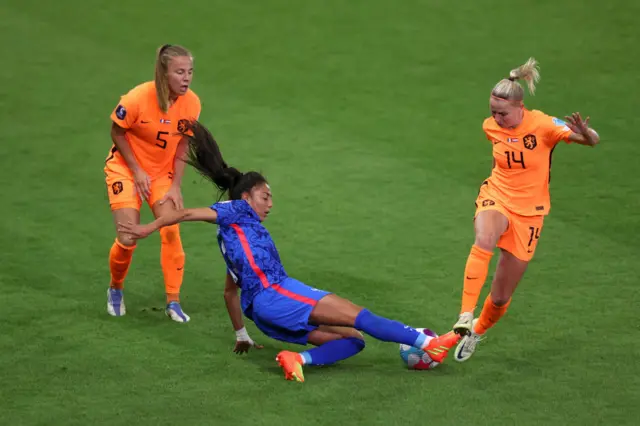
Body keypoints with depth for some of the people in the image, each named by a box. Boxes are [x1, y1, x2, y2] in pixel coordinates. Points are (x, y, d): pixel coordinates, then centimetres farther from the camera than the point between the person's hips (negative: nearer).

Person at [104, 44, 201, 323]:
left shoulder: (191, 103, -16)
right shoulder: (138, 99, -28)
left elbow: (183, 145, -3)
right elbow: (117, 132, -12)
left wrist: (176, 186, -8)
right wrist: (137, 171, -14)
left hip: (163, 172, 3)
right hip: (126, 168, -3)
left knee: (171, 231, -11)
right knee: (128, 238, -9)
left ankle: (173, 301, 1)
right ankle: (115, 289, 20)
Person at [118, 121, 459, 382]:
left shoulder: (236, 238, 32)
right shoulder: (237, 213, 9)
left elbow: (230, 290, 35)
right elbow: (187, 214, -1)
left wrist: (241, 335, 37)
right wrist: (147, 229, -4)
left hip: (266, 315, 9)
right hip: (272, 294, -9)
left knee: (353, 339, -2)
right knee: (358, 317, -16)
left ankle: (298, 359, -25)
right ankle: (425, 343, -23)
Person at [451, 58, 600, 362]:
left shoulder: (542, 125, -17)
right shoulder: (491, 127, -4)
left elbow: (593, 141, -23)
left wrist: (584, 132, -43)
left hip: (528, 211, -1)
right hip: (496, 199, 2)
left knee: (500, 297, 3)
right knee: (484, 240, -38)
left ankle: (478, 330, 36)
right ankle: (465, 316, -41)